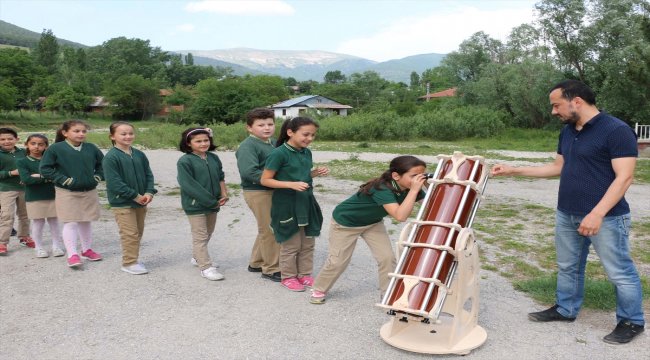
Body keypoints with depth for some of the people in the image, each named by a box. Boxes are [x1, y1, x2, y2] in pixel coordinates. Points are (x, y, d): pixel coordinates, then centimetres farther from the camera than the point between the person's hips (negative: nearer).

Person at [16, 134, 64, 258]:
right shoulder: (22, 162, -2)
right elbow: (25, 179, -16)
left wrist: (38, 176, -17)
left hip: (52, 196, 2)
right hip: (34, 198, -2)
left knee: (54, 222, 9)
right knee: (38, 223, 5)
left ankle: (57, 246, 21)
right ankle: (39, 248, 19)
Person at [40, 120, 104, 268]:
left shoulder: (91, 148, 3)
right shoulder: (56, 149, -9)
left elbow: (102, 163, 17)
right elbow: (45, 168, -9)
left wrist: (98, 176, 2)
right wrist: (63, 180, -14)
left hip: (89, 192, 4)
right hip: (67, 193, -4)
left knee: (86, 222, 15)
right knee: (70, 223, -6)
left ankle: (87, 250, 29)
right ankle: (72, 255, -3)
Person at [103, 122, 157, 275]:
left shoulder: (139, 155, 6)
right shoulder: (111, 157, -13)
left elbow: (149, 175, 9)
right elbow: (115, 183, -18)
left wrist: (149, 193, -9)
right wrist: (136, 196, -17)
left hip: (141, 201, 7)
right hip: (122, 202, -7)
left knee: (138, 232, 15)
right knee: (130, 233, -4)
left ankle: (133, 260, 29)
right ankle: (129, 263, 9)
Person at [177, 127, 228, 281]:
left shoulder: (214, 158, 5)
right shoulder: (185, 161, -14)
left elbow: (220, 177, 13)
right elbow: (189, 186, -19)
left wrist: (224, 195, -2)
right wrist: (212, 201, -18)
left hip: (213, 203, 7)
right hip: (195, 205, -7)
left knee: (207, 234, 19)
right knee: (200, 236, -1)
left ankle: (198, 257, 39)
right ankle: (206, 267, 4)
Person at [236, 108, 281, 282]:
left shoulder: (272, 143, 12)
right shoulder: (248, 146, -16)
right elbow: (248, 172, -29)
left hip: (273, 191, 9)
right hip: (258, 193, -9)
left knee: (266, 229, 18)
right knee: (269, 230, 0)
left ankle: (256, 263, 35)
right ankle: (271, 269, 15)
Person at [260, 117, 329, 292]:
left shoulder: (307, 153, 5)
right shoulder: (279, 153, -17)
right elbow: (265, 180, -16)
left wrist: (315, 173, -1)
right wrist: (292, 185, -25)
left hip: (306, 203, 7)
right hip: (286, 204, -7)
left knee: (308, 243, 14)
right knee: (291, 245, 5)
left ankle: (304, 274, 29)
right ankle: (288, 277, 22)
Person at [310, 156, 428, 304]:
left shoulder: (409, 188, -19)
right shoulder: (382, 189, -40)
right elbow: (400, 216, -52)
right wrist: (414, 190, -51)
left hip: (372, 222, 6)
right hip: (345, 221, -6)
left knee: (387, 257, -5)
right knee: (338, 260, 4)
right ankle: (319, 290, 28)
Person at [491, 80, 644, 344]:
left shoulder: (617, 131, -16)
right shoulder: (567, 132, 9)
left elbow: (624, 177, -20)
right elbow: (558, 168, 18)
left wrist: (597, 214, -26)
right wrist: (514, 171, 12)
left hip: (606, 218, -8)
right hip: (567, 215, 8)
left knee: (619, 273, 4)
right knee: (567, 267, 18)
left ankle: (632, 322, 22)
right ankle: (566, 309, 34)